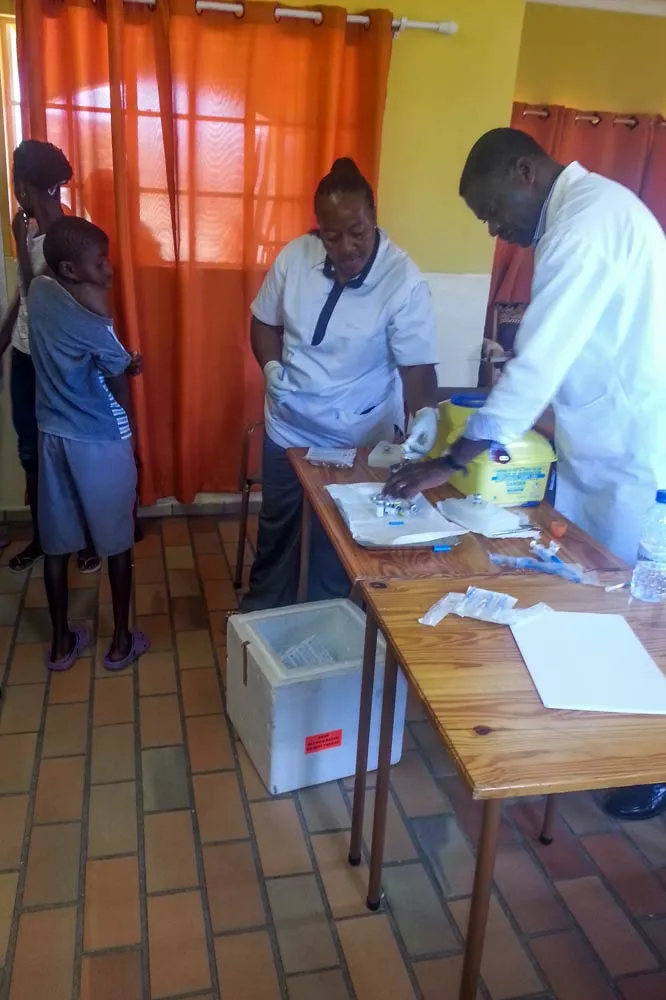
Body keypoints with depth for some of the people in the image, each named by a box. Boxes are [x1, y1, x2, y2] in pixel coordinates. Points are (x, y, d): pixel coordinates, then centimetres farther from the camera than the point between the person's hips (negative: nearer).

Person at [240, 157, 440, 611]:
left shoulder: (406, 282, -21)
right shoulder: (295, 255, -10)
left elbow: (418, 365, -21)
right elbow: (265, 321, 5)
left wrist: (424, 414, -41)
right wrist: (271, 365, -14)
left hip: (357, 440, -3)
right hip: (287, 428, 4)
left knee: (337, 541, 14)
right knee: (276, 528, 21)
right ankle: (264, 613, 44)